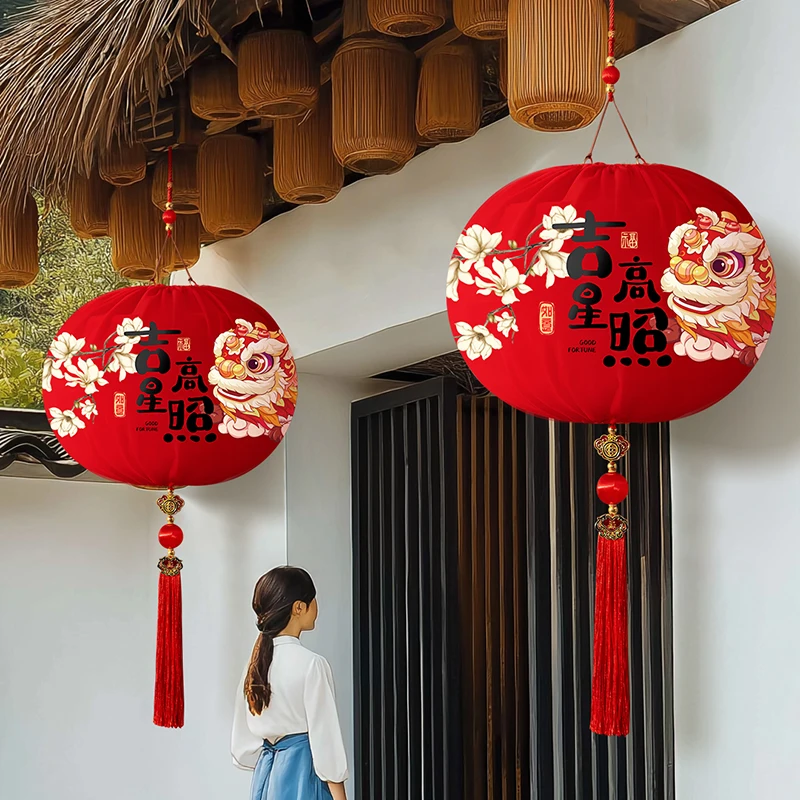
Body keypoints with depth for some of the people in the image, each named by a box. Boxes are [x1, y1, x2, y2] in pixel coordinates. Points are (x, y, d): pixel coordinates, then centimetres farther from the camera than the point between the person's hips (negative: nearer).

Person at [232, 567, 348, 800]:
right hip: (302, 773, -8)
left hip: (266, 774, 8)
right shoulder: (311, 664, -14)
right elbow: (325, 738, -14)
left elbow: (242, 743, 12)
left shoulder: (256, 662, 7)